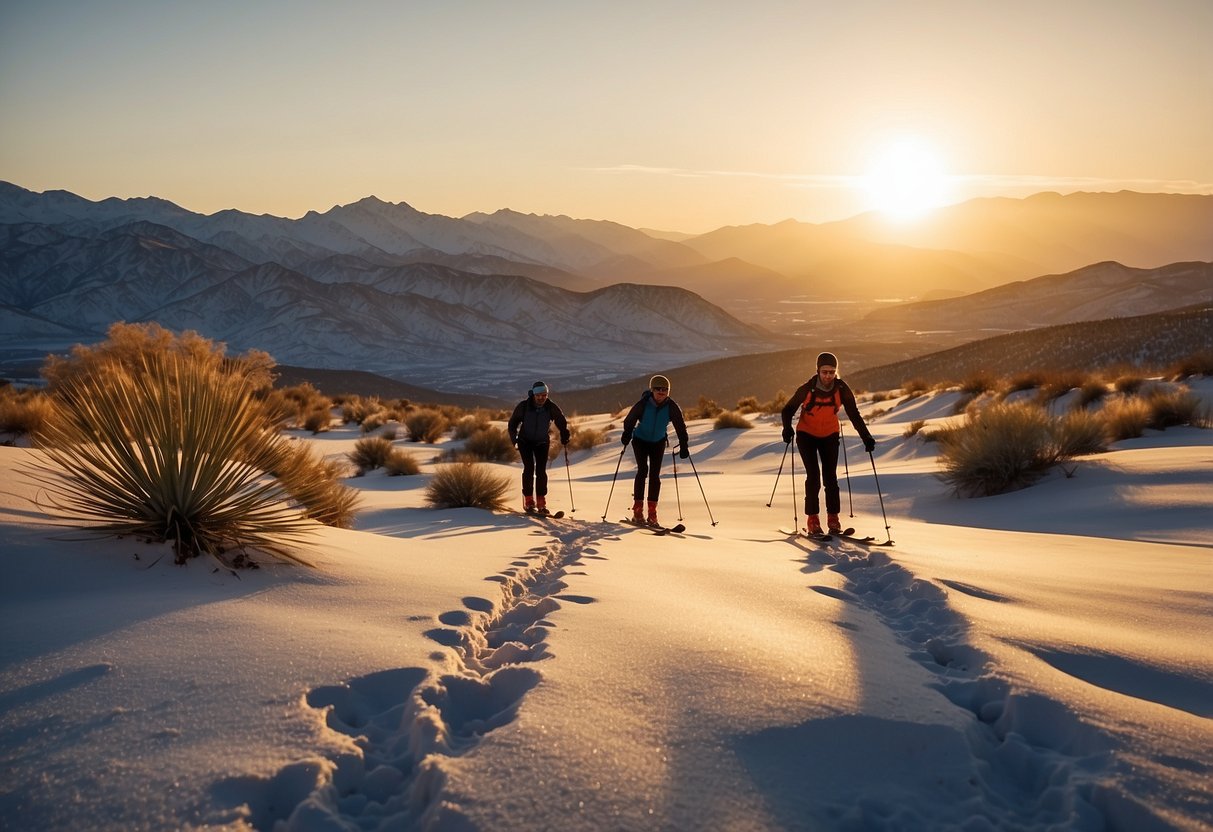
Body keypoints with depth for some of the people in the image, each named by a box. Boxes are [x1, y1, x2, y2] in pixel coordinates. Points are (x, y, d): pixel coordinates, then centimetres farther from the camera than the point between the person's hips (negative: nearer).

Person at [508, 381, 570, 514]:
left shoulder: (551, 407, -15)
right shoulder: (523, 406, -18)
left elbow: (562, 422, 0)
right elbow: (512, 423, -7)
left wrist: (564, 435, -14)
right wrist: (514, 438, -20)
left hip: (542, 442, 1)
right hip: (525, 441, -1)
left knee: (541, 470, -7)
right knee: (529, 468, -12)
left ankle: (541, 502, -1)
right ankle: (528, 501, -5)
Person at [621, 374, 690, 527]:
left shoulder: (671, 407, -19)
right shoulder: (643, 404, -24)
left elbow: (680, 426, -13)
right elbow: (629, 420, -14)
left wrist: (683, 446, -17)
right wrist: (627, 435, -27)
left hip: (658, 442, 2)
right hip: (640, 440, -2)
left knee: (655, 474, -4)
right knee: (642, 470, -15)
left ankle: (652, 513, -1)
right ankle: (637, 510, -12)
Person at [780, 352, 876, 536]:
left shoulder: (841, 389, -17)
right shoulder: (807, 389, -21)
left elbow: (854, 414, -12)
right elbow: (789, 409, -11)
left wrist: (866, 438, -20)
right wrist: (787, 428, -28)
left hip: (830, 436, 2)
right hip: (806, 434, -2)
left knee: (830, 476, -6)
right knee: (813, 475, -12)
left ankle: (833, 517, 5)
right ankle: (812, 518, -2)